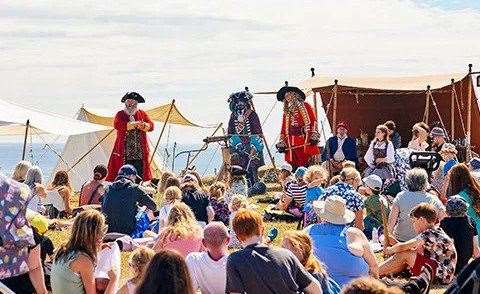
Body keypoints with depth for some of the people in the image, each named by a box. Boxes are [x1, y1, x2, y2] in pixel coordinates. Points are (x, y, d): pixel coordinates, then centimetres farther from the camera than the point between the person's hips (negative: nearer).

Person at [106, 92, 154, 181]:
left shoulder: (142, 114, 15)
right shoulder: (120, 114, 9)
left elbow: (151, 126, 0)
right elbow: (118, 125, -12)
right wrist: (136, 124, -15)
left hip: (140, 154, 2)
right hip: (124, 153, -1)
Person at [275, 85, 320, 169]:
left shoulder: (305, 107, 9)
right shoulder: (287, 111, 21)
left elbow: (313, 121, 0)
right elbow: (283, 128, 20)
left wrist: (314, 136, -11)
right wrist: (282, 143, 10)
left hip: (306, 142, -4)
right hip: (291, 145, 4)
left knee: (307, 165, -11)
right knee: (294, 167, -3)